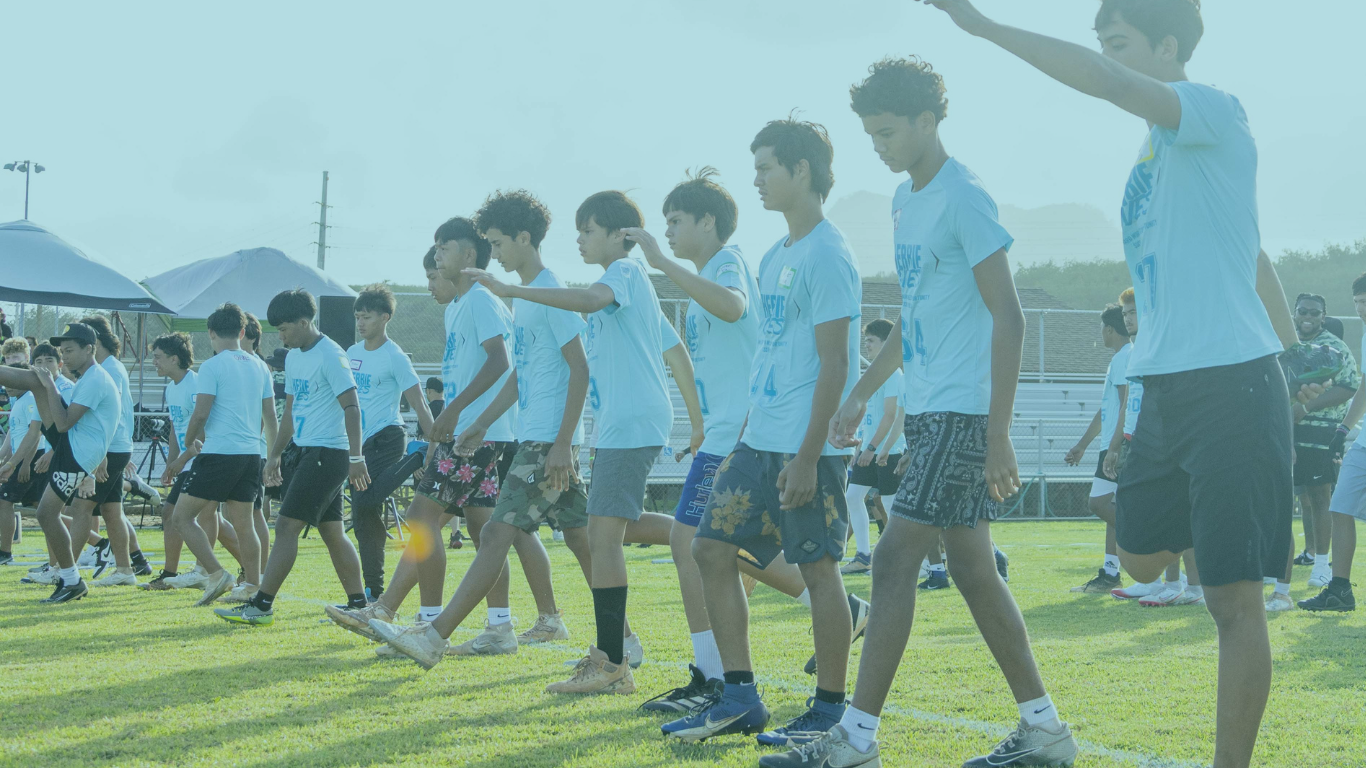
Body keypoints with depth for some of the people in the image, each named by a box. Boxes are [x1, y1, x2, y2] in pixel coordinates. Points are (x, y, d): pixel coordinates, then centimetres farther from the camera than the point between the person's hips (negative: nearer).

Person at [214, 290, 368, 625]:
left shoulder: (330, 355, -13)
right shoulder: (293, 358, 15)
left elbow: (351, 408, -17)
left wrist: (355, 458, -22)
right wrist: (276, 455, 22)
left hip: (327, 453, -9)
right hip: (302, 451, 9)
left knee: (286, 526, -11)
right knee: (332, 532, 10)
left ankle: (261, 606, -11)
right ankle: (358, 605, 14)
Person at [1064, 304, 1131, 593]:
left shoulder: (1125, 357, -10)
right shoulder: (1120, 358, 22)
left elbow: (1128, 406, -20)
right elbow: (1106, 410, 28)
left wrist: (1114, 447, -25)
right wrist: (1081, 445, 31)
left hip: (1119, 445, -10)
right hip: (1112, 446, 10)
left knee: (1100, 503, -14)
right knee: (1109, 506, 9)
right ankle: (1110, 573, 9)